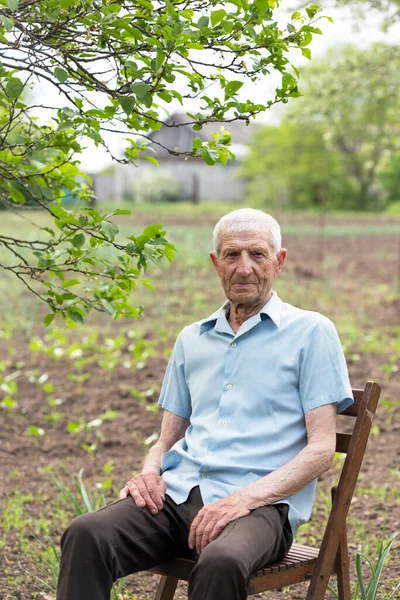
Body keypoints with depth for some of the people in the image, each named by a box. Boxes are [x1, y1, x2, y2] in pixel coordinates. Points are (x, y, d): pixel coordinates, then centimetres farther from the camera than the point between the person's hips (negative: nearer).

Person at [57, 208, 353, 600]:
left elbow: (321, 448, -2)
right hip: (178, 492, 5)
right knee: (86, 536, -26)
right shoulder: (192, 339, 22)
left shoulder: (311, 332, 6)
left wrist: (245, 498, -16)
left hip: (260, 504, -4)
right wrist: (149, 472, -1)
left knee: (221, 563, -40)